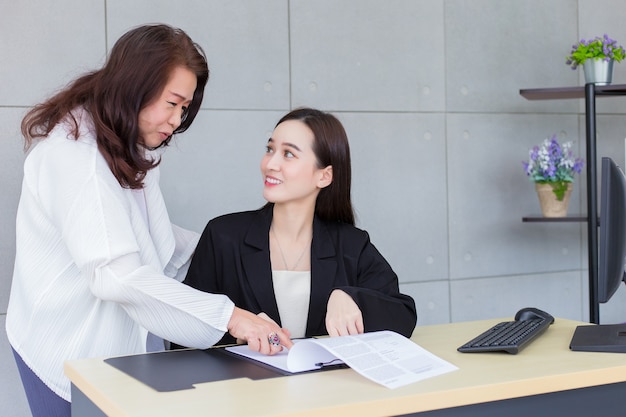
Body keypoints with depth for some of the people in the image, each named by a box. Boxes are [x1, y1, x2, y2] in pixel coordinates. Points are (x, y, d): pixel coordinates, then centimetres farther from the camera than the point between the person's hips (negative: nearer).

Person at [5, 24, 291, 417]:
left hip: (119, 341, 8)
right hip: (72, 352, -8)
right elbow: (114, 274, -31)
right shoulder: (74, 152, -22)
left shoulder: (127, 148, 7)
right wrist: (228, 315, -34)